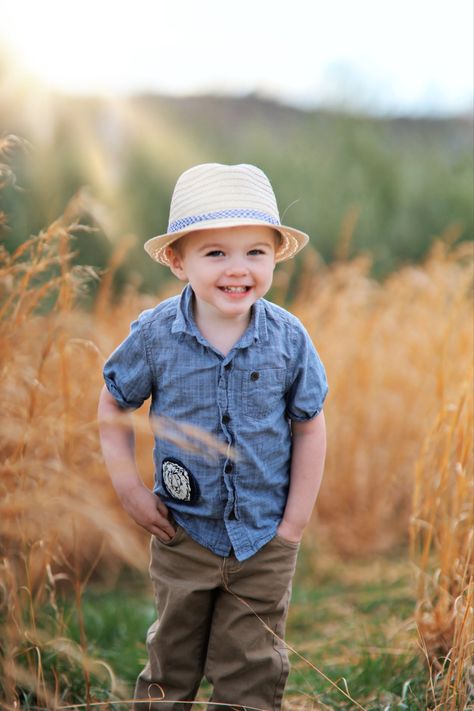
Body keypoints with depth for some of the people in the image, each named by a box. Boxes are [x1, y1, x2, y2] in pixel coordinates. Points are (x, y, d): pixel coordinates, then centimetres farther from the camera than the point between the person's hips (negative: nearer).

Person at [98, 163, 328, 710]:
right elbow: (113, 406, 2)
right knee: (172, 659, 17)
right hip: (184, 534, 0)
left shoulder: (288, 338, -11)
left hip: (265, 542, 0)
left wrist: (295, 521, -5)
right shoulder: (155, 336, -12)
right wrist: (129, 489, -6)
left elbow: (309, 426, -2)